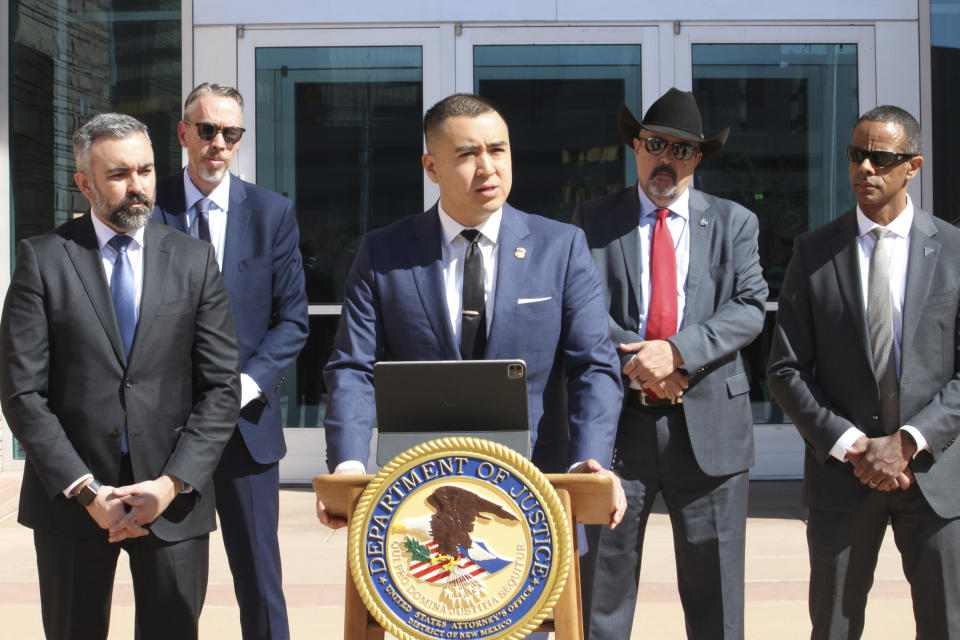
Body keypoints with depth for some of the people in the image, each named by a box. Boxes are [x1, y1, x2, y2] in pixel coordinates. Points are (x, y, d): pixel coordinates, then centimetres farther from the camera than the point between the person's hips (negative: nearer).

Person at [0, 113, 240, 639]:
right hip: (70, 497, -1)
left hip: (173, 497, 1)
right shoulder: (42, 259, 0)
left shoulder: (194, 262, 5)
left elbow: (221, 388, 2)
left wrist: (173, 483, -10)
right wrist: (84, 489, -12)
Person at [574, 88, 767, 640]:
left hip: (709, 423, 1)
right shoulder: (594, 221, 7)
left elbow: (749, 308, -3)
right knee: (603, 576, 4)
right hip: (617, 417, 0)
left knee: (714, 585, 7)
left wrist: (677, 351, -16)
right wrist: (639, 365, -15)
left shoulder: (734, 223, 9)